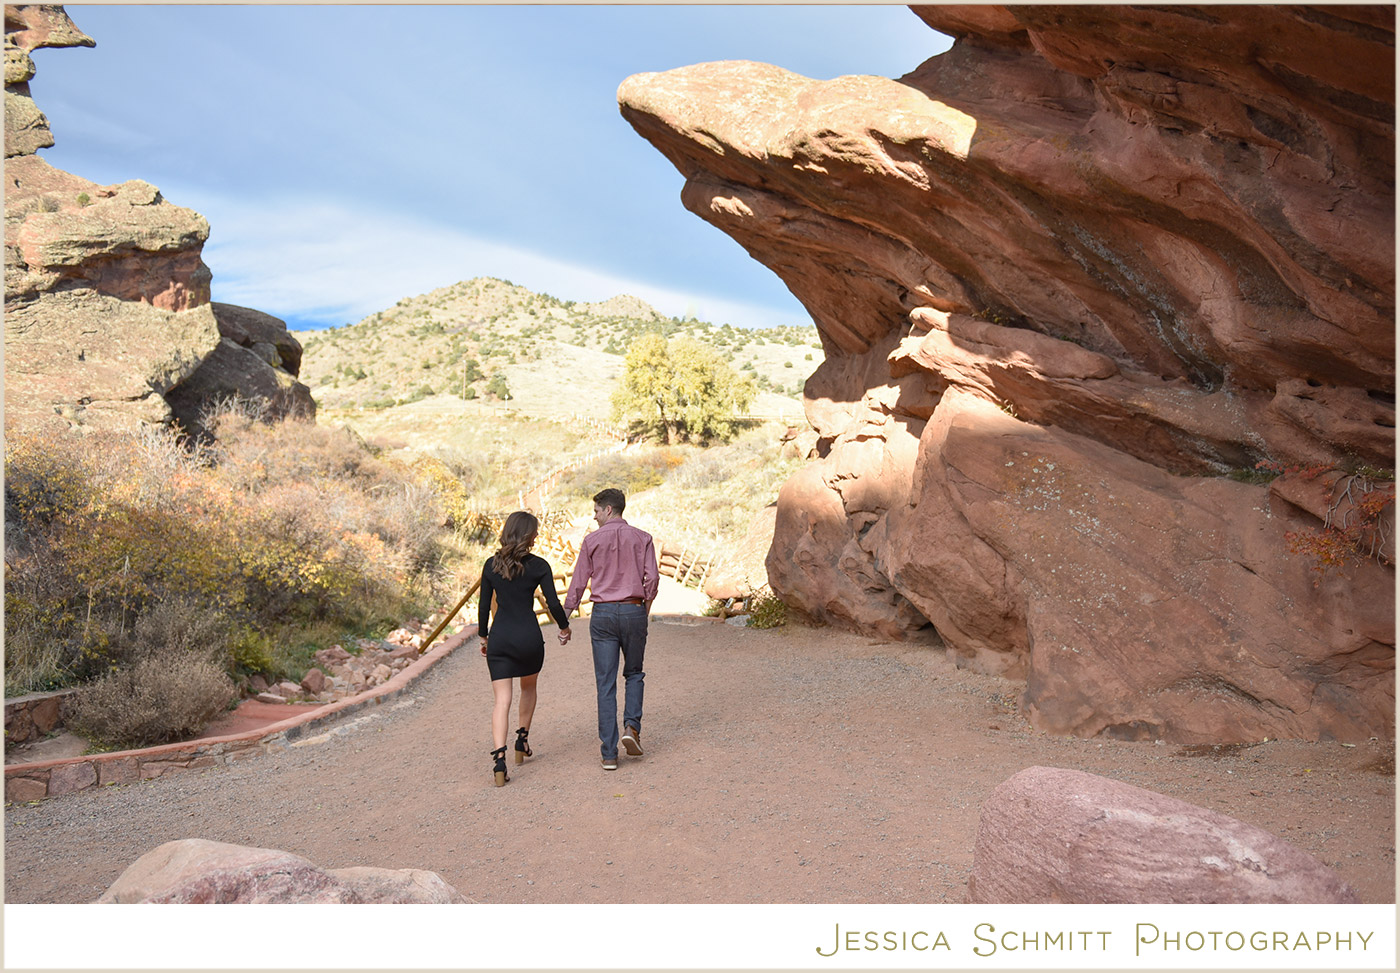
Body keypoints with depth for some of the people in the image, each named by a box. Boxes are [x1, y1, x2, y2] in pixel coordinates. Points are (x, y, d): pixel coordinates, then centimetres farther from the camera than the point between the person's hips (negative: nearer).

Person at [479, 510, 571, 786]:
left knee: (502, 700, 0)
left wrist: (483, 637, 17)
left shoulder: (492, 564, 2)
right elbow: (553, 603, -8)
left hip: (499, 637, 2)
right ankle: (522, 741, 35)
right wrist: (564, 627, 10)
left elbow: (484, 605, 5)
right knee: (529, 688, 26)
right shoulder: (539, 566, -6)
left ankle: (499, 757, -15)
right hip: (529, 636, -1)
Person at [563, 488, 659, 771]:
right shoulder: (642, 538, 3)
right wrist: (644, 613, 10)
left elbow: (578, 582, 1)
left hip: (602, 614, -1)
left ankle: (609, 754, 2)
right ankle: (631, 726, -2)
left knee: (606, 684, 3)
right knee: (634, 673, 21)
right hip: (633, 612, 1)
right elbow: (652, 577, -4)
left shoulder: (592, 540, 1)